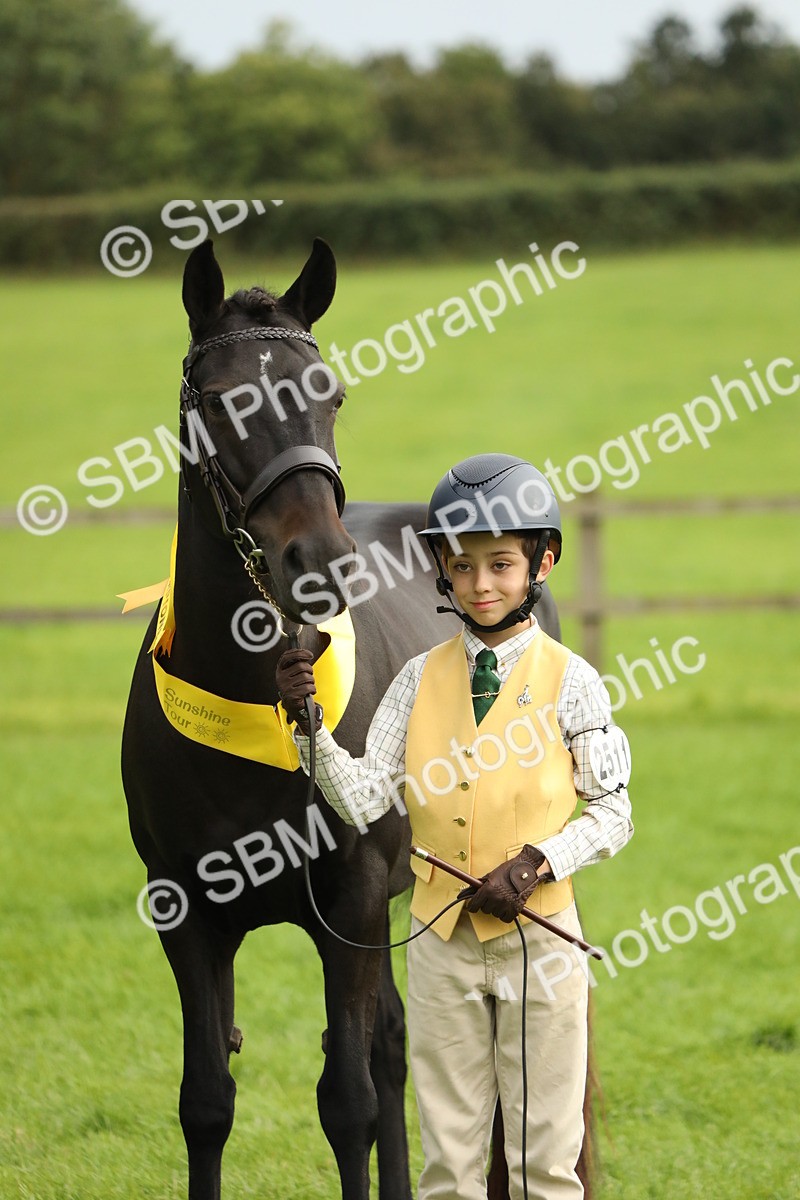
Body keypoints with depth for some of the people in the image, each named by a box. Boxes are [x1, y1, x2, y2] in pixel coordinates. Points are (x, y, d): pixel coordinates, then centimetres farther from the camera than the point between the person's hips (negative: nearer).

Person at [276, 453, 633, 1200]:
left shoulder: (568, 680, -7)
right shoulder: (421, 678, 2)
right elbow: (364, 801, -3)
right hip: (442, 936, 3)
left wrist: (537, 863, -16)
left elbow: (612, 813, -2)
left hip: (538, 933, -3)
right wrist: (310, 724, -17)